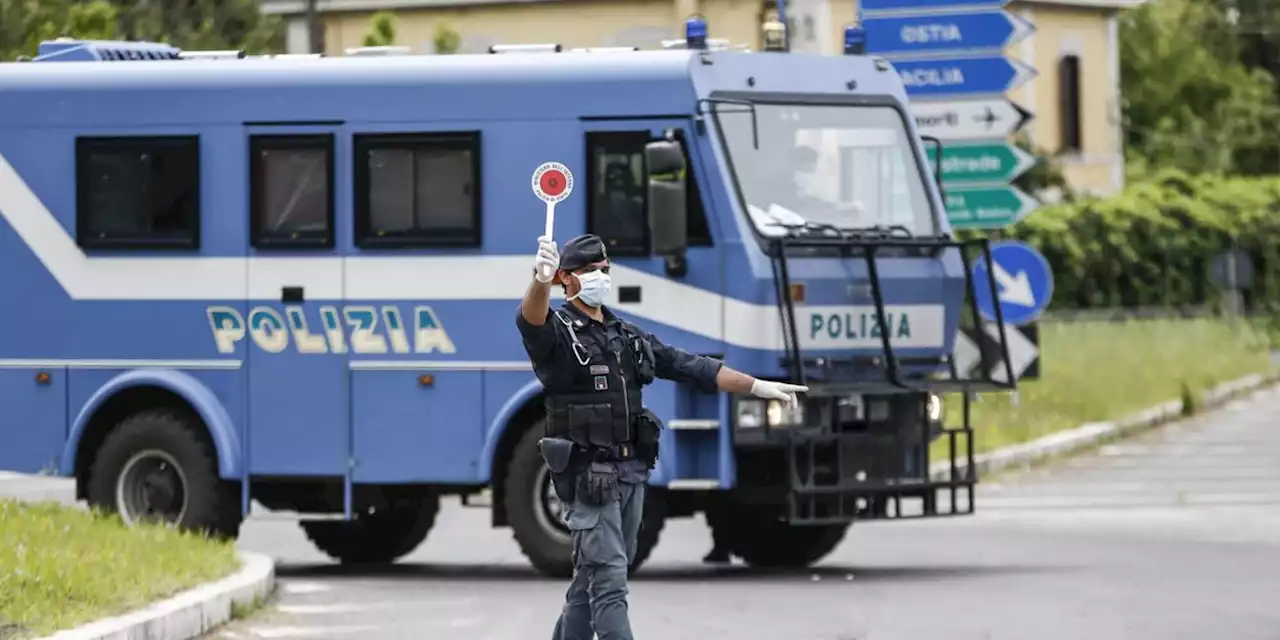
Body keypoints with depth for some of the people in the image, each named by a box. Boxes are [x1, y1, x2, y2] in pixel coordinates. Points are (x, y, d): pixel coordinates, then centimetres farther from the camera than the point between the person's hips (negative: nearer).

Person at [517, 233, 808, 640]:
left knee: (591, 580, 13)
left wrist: (759, 387, 10)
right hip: (588, 478, -7)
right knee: (608, 581, -12)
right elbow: (531, 320, -30)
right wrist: (540, 281, -53)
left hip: (631, 473, 7)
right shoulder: (558, 332, -6)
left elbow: (691, 368, 16)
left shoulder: (629, 337, 17)